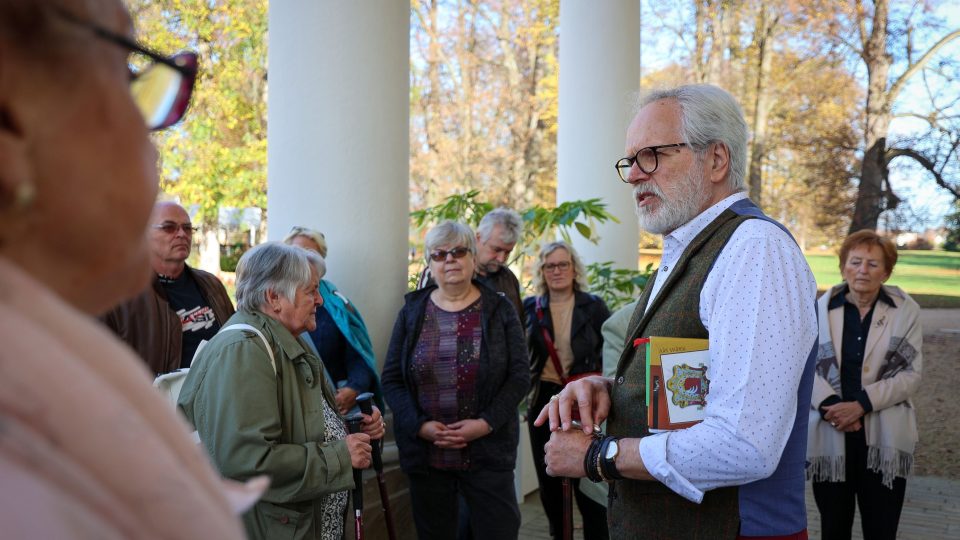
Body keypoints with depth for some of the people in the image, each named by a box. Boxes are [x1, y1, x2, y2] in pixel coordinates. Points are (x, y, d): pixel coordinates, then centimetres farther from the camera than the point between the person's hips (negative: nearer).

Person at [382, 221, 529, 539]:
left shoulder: (499, 310, 3)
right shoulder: (412, 312, 6)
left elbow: (520, 375, -1)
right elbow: (391, 379, 3)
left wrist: (485, 423, -14)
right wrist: (420, 425, -11)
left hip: (488, 451, -1)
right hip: (425, 453, 1)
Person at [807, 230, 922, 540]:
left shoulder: (906, 311, 1)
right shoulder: (821, 309, 2)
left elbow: (911, 374, -4)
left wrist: (861, 405, -15)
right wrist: (830, 405, -16)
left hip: (884, 440, -1)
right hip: (830, 437, 1)